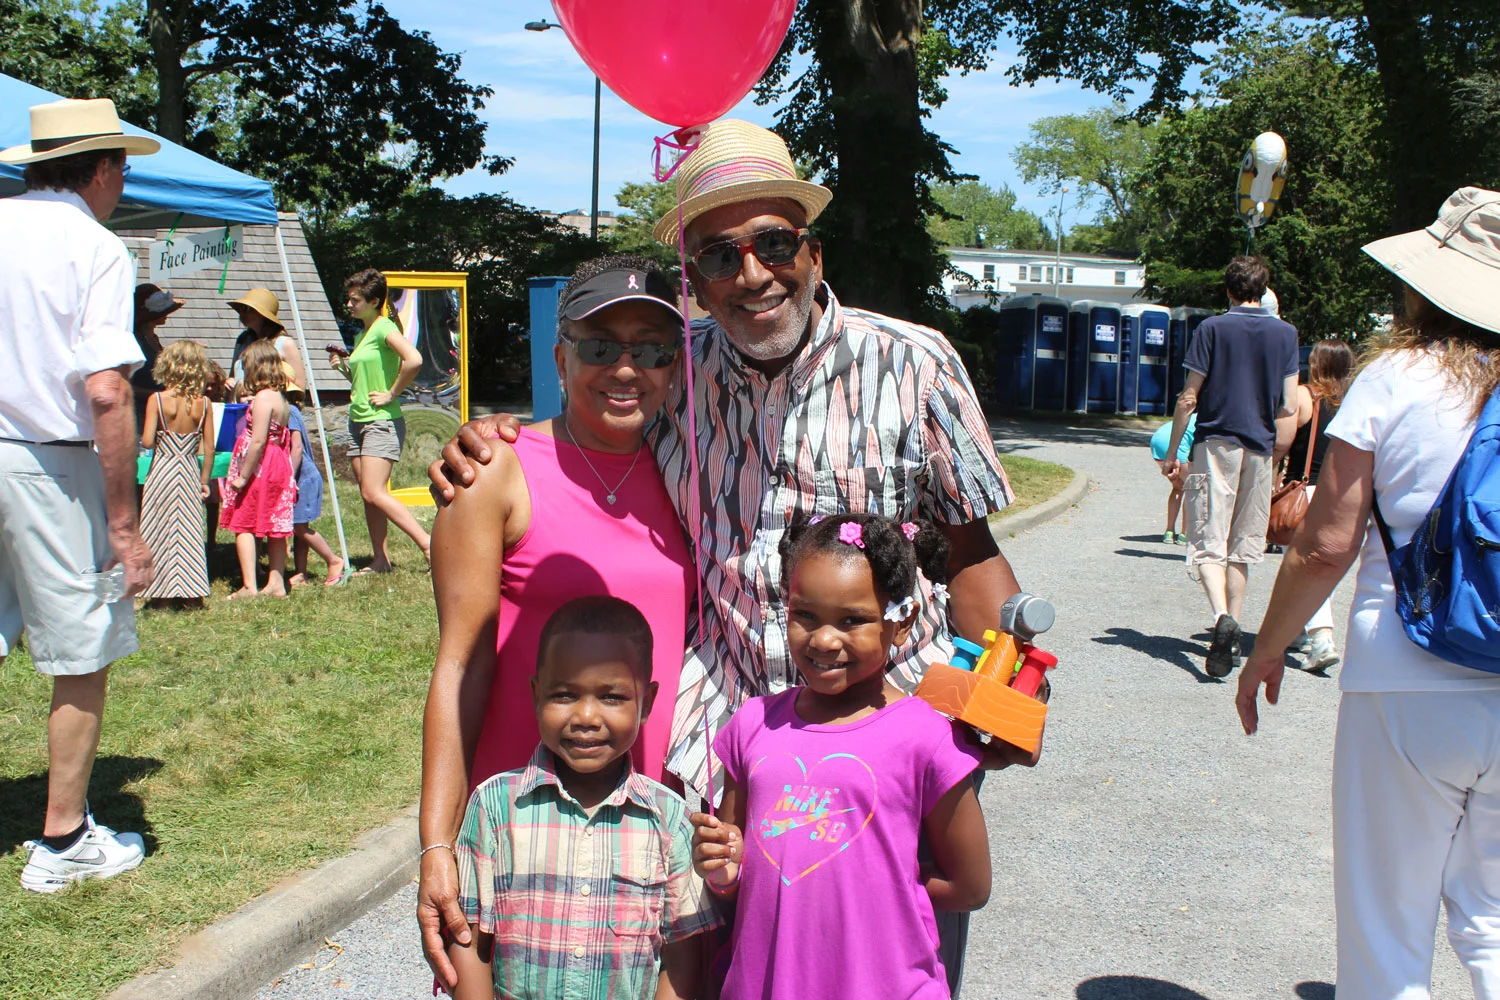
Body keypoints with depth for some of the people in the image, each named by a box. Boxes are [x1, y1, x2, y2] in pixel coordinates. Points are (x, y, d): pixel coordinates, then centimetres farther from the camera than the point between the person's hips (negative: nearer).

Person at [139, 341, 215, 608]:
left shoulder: (157, 399, -11)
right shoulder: (204, 403, -5)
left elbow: (147, 441, -15)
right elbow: (208, 449, -2)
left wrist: (161, 440, 8)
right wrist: (205, 481, 9)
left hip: (162, 471, -2)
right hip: (190, 473, 2)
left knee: (161, 531, 8)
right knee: (190, 532, 11)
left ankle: (163, 595, 11)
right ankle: (193, 591, 14)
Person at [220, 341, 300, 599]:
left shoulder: (262, 398, -16)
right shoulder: (281, 399, 11)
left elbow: (258, 441, -22)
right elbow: (295, 445, 11)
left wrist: (243, 476, -19)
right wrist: (290, 474, 16)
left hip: (259, 471, -8)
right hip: (279, 471, 9)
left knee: (243, 525, -2)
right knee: (275, 528, 12)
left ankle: (249, 586, -5)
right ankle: (276, 582, 16)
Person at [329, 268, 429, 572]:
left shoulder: (384, 328, -12)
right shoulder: (361, 334, 17)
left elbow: (414, 360, -29)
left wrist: (392, 394, -20)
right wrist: (343, 365, 9)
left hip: (382, 422, -10)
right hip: (358, 421, 10)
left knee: (374, 493, -16)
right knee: (368, 495, 7)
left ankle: (429, 544, -13)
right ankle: (381, 560, 12)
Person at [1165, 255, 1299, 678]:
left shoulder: (1212, 328, -3)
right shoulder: (1286, 333, 5)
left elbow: (1189, 398, -5)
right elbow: (1288, 406, 2)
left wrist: (1172, 452, 3)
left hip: (1215, 442, -3)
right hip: (1260, 447, 3)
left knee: (1208, 544, -4)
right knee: (1243, 547, 13)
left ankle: (1222, 616, -28)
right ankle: (1233, 637, 16)